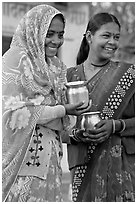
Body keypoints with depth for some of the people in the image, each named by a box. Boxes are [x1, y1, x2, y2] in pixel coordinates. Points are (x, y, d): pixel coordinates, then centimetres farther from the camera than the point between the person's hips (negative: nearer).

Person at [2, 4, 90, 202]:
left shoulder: (56, 66, 13)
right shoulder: (15, 60, -9)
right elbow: (15, 113, -17)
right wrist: (62, 110, -15)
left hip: (49, 154, 7)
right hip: (22, 156, -7)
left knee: (48, 196, 6)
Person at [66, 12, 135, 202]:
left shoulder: (127, 73, 2)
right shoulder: (70, 76, 6)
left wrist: (115, 125, -14)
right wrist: (77, 134, -11)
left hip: (121, 163, -1)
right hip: (84, 164, 1)